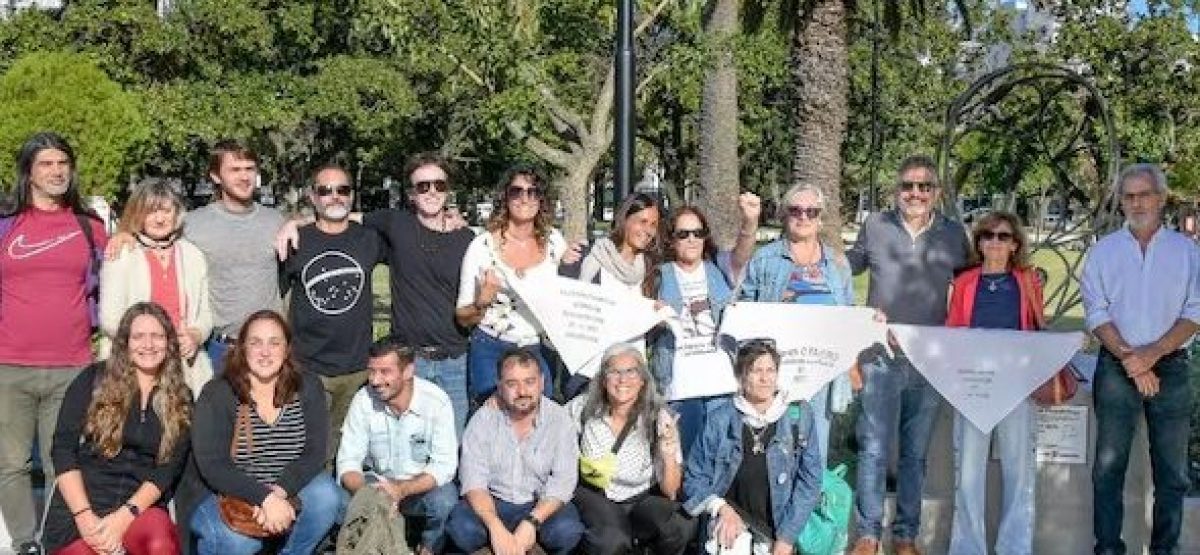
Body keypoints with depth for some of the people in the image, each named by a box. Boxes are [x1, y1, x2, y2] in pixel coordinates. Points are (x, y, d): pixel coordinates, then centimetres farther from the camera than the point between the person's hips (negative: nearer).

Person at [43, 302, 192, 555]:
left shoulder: (181, 398, 12)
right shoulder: (94, 380, 6)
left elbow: (169, 468, 2)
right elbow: (63, 449, 0)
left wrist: (126, 515, -14)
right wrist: (84, 516, -12)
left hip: (142, 505, 0)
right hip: (79, 505, 0)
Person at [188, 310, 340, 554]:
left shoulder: (307, 389, 1)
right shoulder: (216, 395, -7)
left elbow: (314, 454, -8)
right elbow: (212, 465, -16)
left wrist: (279, 492, -26)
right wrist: (265, 497, -29)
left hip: (285, 497, 3)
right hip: (222, 498, -2)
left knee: (326, 495, -25)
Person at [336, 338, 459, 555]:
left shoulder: (437, 402, -18)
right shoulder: (363, 401, -12)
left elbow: (444, 465, -21)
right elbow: (348, 462, -11)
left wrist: (402, 490, -38)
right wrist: (366, 492, -34)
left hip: (423, 485, -2)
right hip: (379, 482, 2)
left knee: (445, 500, -33)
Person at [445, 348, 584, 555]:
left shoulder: (559, 419, -8)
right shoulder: (483, 418, -8)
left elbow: (563, 481, -14)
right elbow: (473, 480, -14)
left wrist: (531, 522, -29)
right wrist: (495, 527, -31)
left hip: (541, 505, 0)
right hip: (492, 503, 0)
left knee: (567, 530, -30)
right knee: (461, 528, -29)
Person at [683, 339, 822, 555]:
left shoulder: (799, 415, 3)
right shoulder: (720, 419, 2)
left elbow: (809, 480, 1)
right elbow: (695, 477, 6)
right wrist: (721, 508, -12)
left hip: (777, 534, 1)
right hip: (732, 521, -1)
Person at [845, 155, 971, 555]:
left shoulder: (954, 234, 5)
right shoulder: (875, 226, 3)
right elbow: (847, 267, 17)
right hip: (880, 359, -1)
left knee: (916, 453, 10)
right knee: (874, 449, -2)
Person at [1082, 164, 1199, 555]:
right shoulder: (1103, 251, 6)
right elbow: (1096, 314, -1)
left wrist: (1152, 352, -14)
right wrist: (1129, 358, -12)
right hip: (1116, 368, 0)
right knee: (1109, 465, 1)